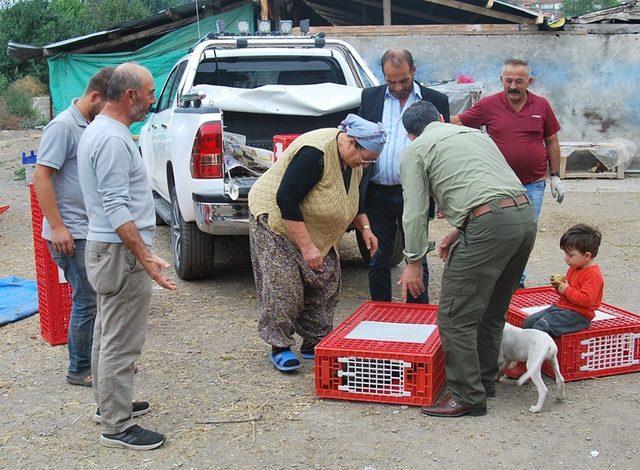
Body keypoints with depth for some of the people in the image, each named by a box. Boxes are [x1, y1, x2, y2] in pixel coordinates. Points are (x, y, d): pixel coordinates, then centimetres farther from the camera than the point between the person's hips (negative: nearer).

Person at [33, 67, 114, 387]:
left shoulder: (94, 126, 10)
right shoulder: (63, 126, -16)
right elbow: (41, 177, -19)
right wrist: (57, 227, -21)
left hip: (92, 230, 9)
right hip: (71, 234, -8)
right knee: (87, 301, -2)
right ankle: (80, 371, 11)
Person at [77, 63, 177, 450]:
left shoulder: (99, 132, 13)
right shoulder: (113, 140, -20)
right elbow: (117, 208, -25)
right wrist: (145, 257, -26)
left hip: (106, 247, 11)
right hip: (121, 252, -11)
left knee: (108, 334, 20)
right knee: (122, 342, -4)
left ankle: (109, 404, 33)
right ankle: (117, 427, 3)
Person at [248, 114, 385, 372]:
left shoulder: (351, 159, -3)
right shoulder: (315, 153, -31)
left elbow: (351, 197, 15)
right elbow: (286, 199, -32)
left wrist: (365, 227, 0)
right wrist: (306, 247, -31)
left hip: (315, 229, 8)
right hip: (278, 220, -8)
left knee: (325, 283, 1)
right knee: (284, 285, -12)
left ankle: (315, 342, 11)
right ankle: (279, 346, -1)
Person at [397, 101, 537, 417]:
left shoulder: (415, 150, 9)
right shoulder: (475, 133, 30)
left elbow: (415, 212, 2)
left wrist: (414, 262, 10)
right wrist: (458, 233, 36)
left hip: (490, 225, -8)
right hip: (526, 215, 8)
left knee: (456, 317, 0)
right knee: (493, 310, 21)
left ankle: (468, 396, 4)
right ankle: (485, 380, 32)